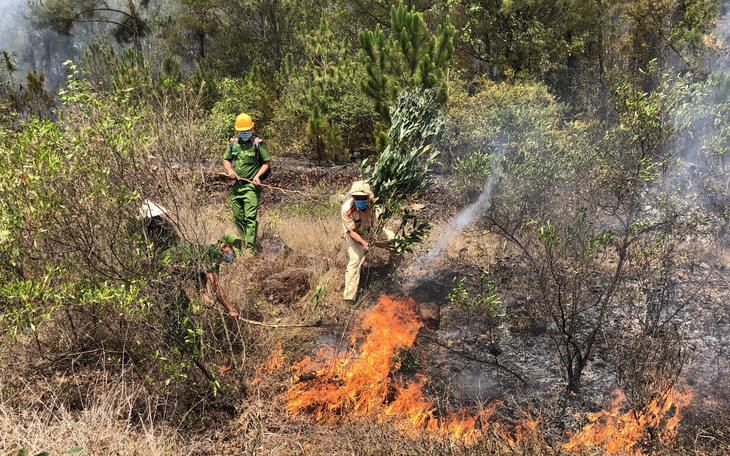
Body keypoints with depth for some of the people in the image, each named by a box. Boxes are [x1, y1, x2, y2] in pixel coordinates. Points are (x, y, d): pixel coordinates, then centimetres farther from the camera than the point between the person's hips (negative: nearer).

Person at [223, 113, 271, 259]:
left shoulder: (258, 143, -4)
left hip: (251, 186, -6)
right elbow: (226, 160, 21)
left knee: (250, 218, -12)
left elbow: (266, 163, -1)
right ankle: (244, 242, 24)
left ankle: (249, 249, -12)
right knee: (238, 218, 10)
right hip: (236, 186, 6)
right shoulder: (233, 143, 11)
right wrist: (230, 170, 0)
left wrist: (258, 175, -16)